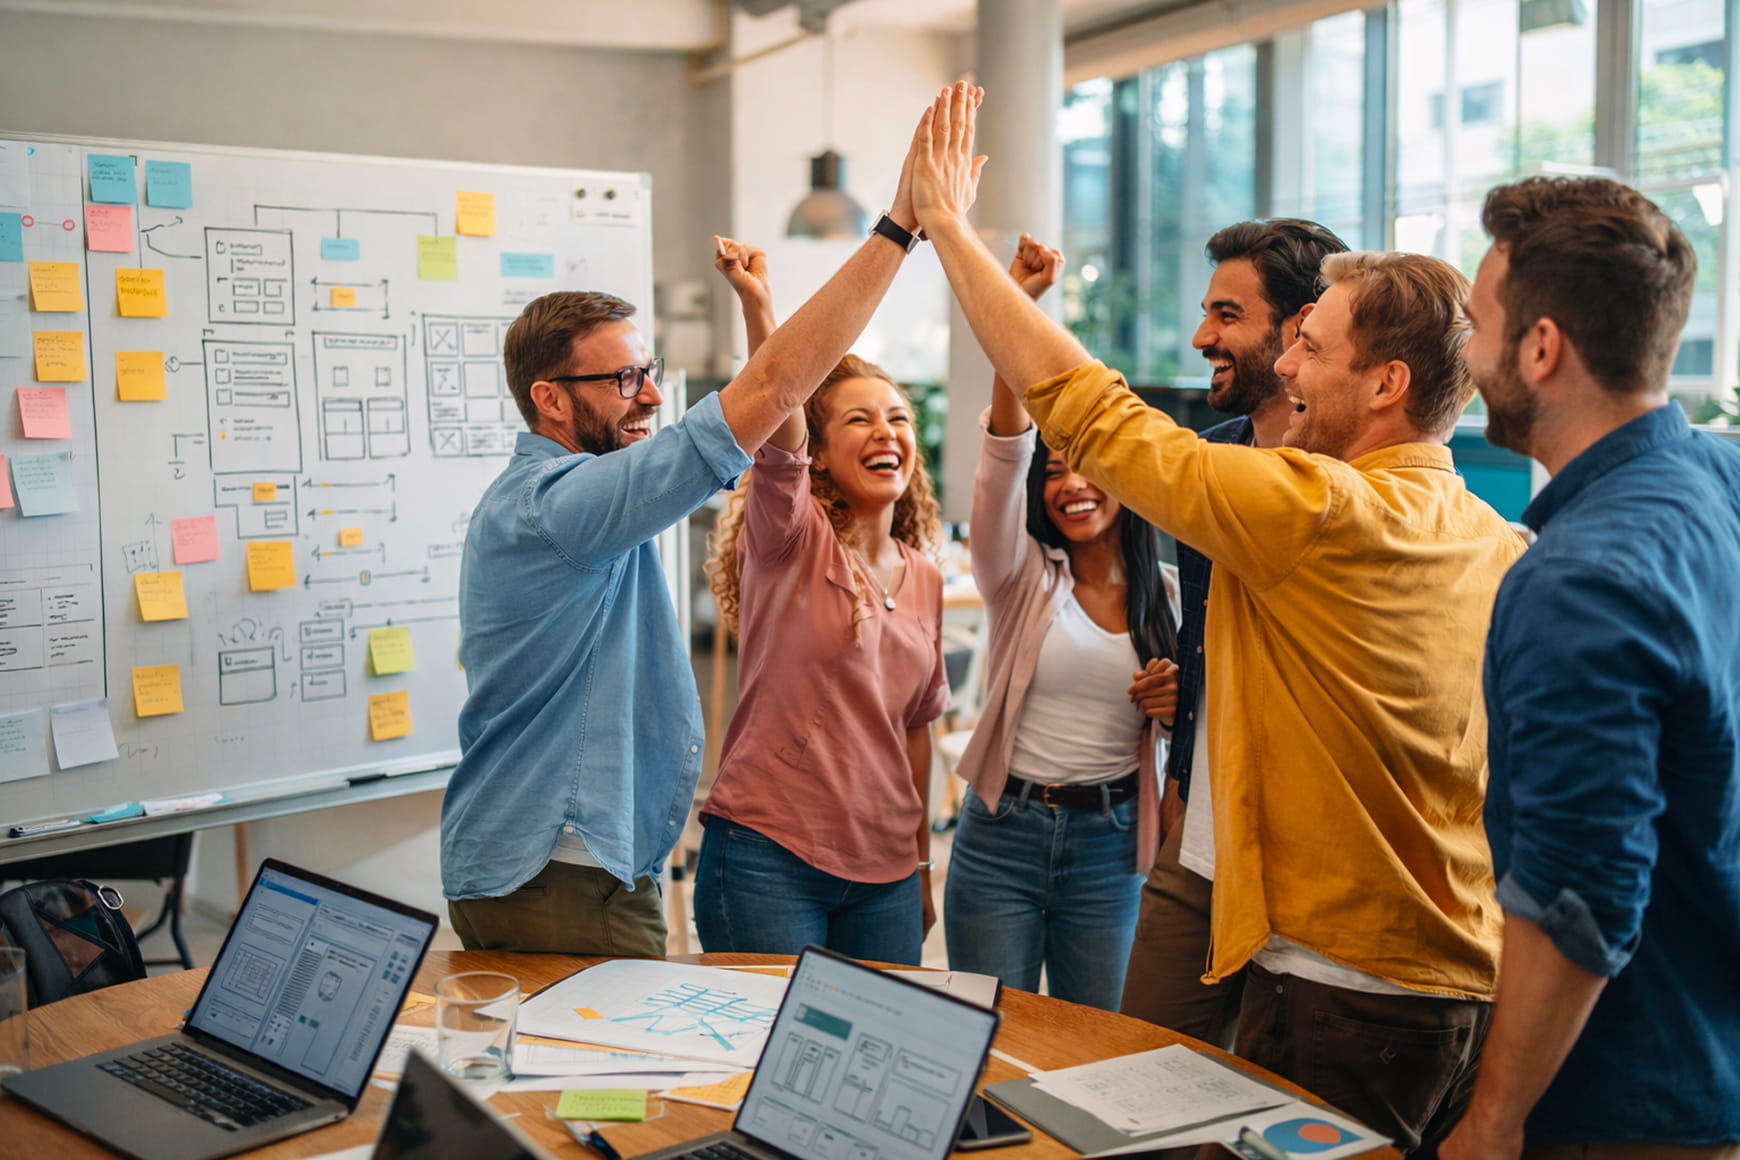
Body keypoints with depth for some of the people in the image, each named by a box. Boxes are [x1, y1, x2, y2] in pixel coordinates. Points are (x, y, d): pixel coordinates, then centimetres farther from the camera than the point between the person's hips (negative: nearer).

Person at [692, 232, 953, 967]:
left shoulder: (923, 577, 10)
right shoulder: (789, 541, -6)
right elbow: (778, 425, -27)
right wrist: (756, 304, -41)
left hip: (884, 869, 6)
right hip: (767, 855, -5)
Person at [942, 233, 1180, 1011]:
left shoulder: (1167, 595, 5)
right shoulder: (1022, 574, -3)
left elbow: (1170, 723, 16)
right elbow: (1005, 450, -19)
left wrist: (1179, 704, -9)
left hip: (1111, 842, 2)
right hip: (1002, 834, -1)